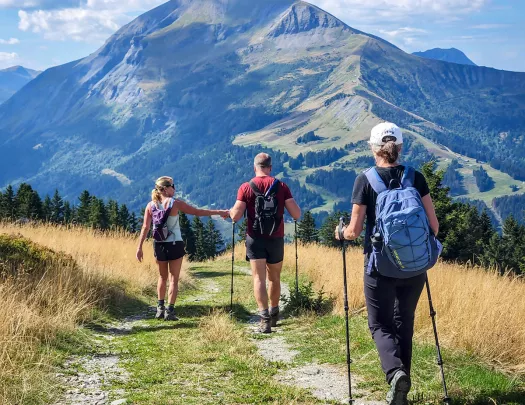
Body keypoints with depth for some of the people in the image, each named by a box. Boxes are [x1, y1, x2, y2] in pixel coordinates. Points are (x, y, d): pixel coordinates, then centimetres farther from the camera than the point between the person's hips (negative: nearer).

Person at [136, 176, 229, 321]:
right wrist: (219, 212, -1)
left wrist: (139, 247, 3)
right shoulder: (175, 203, -11)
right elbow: (197, 212, -8)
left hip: (159, 245, 4)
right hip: (174, 244, -4)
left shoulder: (151, 205, -1)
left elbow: (145, 227, -2)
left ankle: (160, 308, 18)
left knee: (162, 277, 20)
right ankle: (170, 311, -1)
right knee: (174, 279, 4)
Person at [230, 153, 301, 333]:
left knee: (259, 278, -3)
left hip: (255, 239, -2)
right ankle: (273, 315, 31)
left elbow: (235, 216, -10)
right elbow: (296, 214, -5)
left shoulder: (246, 188, -5)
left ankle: (264, 318, -17)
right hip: (276, 239, 2)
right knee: (274, 278, 17)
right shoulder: (281, 186, -3)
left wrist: (230, 211, 13)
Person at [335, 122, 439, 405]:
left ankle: (395, 372, -17)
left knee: (380, 324, 11)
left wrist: (341, 232, 13)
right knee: (404, 323, 18)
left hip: (380, 265, -3)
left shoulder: (365, 180, -9)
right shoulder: (416, 177, -1)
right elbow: (433, 225, -2)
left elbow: (354, 231, -9)